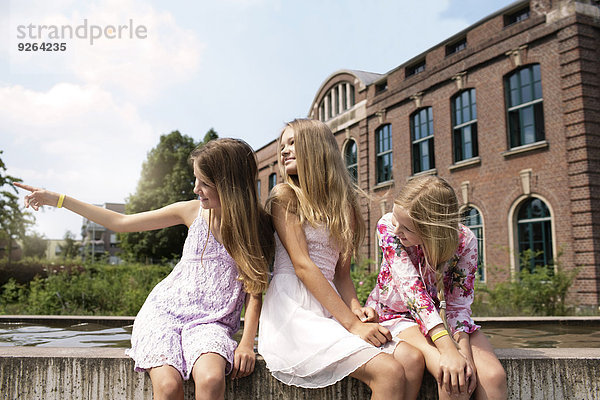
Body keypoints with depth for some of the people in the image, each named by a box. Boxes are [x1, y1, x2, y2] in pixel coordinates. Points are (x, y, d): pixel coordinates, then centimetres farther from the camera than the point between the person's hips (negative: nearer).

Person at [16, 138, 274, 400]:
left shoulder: (256, 226, -3)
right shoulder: (193, 211, 2)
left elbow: (255, 289, 0)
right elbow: (120, 222, 10)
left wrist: (247, 343, -14)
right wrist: (59, 200, 11)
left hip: (210, 322, -1)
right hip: (164, 310, 2)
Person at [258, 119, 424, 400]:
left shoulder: (344, 204, 17)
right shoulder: (285, 195, 0)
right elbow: (302, 265, -10)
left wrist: (356, 308, -6)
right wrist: (351, 324, -16)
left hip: (329, 310, 6)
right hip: (292, 307, -6)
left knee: (413, 360, -15)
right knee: (389, 372, -22)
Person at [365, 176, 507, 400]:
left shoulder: (464, 240, -19)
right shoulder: (388, 226, -23)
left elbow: (459, 303, -14)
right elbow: (411, 288, -31)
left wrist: (464, 350, -31)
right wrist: (449, 350, -39)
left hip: (442, 314, 2)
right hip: (396, 314, -2)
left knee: (493, 375, -24)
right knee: (450, 375, -30)